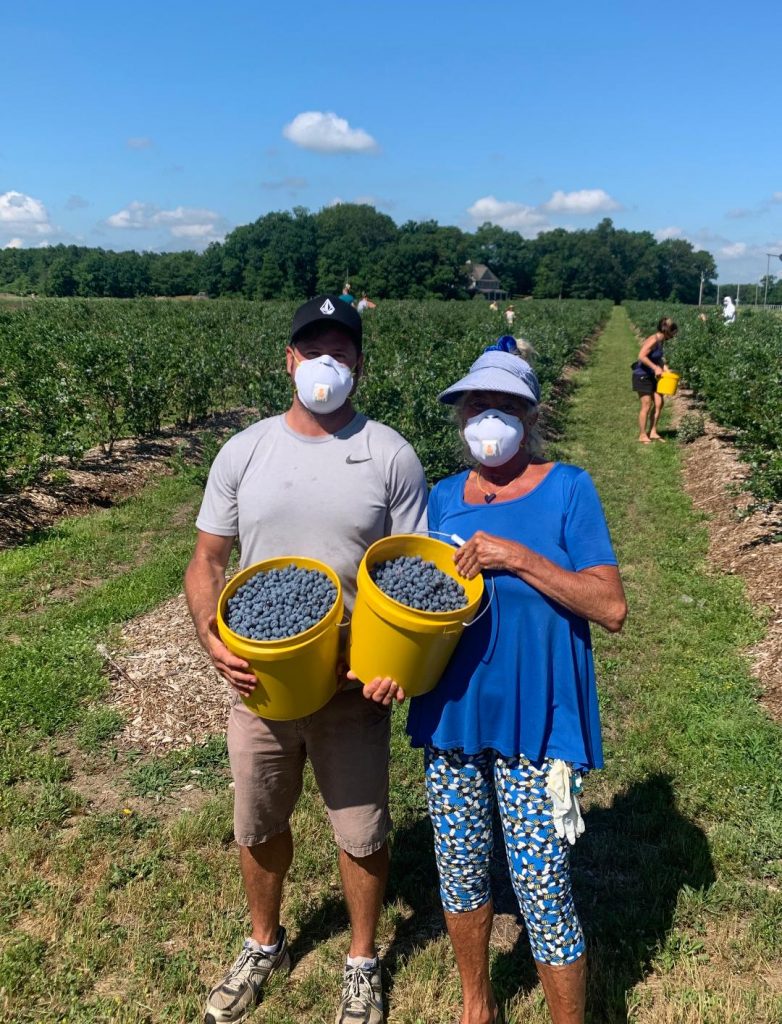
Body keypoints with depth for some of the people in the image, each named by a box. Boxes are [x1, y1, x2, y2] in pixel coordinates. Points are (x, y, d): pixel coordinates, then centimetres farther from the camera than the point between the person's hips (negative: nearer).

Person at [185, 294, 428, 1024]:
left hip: (353, 687, -2)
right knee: (257, 828, 20)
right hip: (257, 681, 2)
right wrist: (211, 637, -15)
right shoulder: (243, 453, -1)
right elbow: (207, 560, 3)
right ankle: (264, 945, 49)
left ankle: (362, 962, 41)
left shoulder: (391, 456, -7)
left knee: (361, 834, 13)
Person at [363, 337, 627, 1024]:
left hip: (535, 722, -4)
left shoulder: (567, 489, -7)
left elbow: (612, 607, -14)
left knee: (541, 890, 1)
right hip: (452, 713, 5)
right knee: (461, 872, 18)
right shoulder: (445, 497, 6)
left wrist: (518, 557, -23)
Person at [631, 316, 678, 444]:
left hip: (652, 376, 9)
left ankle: (653, 432, 15)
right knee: (647, 405, -5)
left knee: (659, 402, 6)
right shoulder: (653, 340, -21)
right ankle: (642, 435, 6)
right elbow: (641, 356, -30)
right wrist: (655, 367, -28)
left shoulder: (661, 341, 6)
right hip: (642, 376, -9)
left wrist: (664, 366, 4)